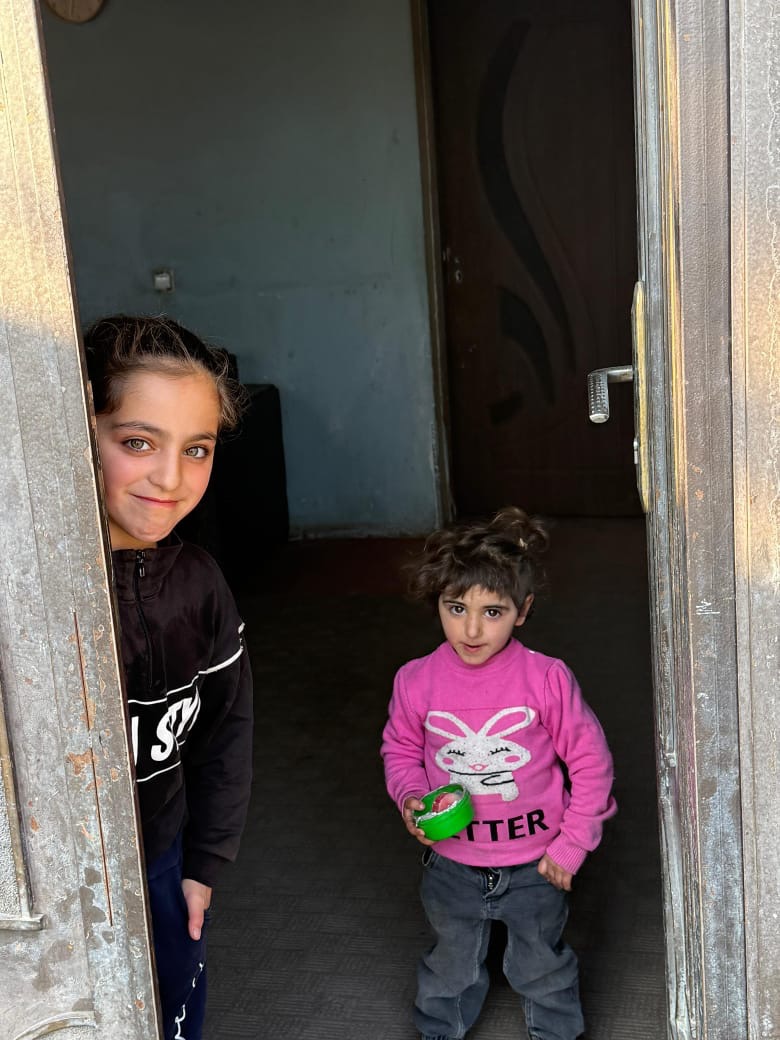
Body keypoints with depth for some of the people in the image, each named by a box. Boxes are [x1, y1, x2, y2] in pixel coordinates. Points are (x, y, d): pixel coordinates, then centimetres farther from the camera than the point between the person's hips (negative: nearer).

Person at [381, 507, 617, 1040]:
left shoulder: (546, 678, -21)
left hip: (535, 866, -1)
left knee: (543, 967, 24)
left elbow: (591, 760, -10)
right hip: (452, 864, 2)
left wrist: (572, 845, -8)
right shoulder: (417, 681, -16)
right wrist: (410, 797, -15)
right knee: (451, 966, 26)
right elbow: (400, 749, 3)